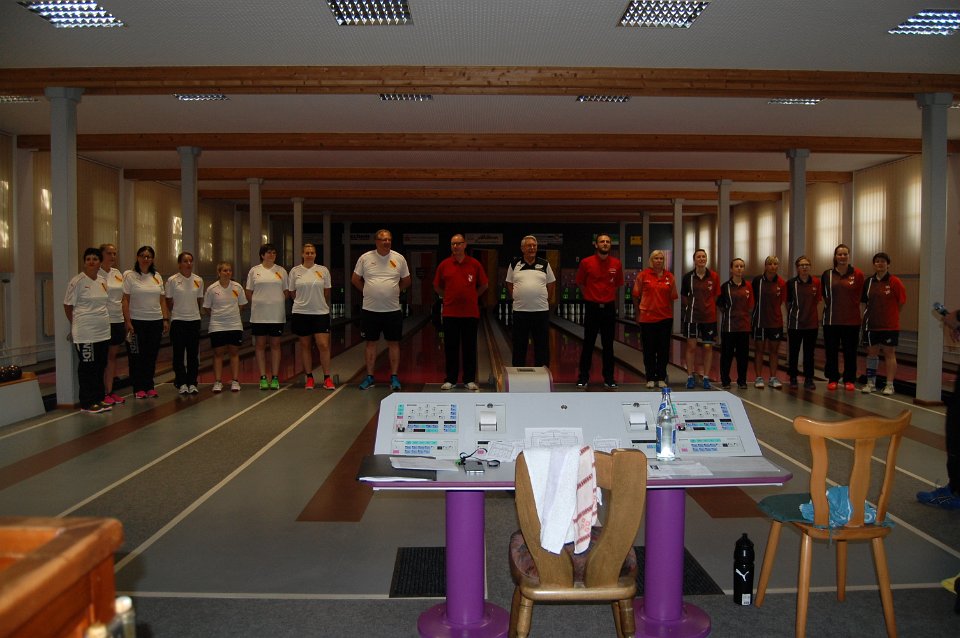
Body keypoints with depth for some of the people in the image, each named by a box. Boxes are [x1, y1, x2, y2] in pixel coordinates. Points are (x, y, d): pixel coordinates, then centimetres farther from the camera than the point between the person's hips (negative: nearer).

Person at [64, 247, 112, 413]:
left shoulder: (103, 281, 10)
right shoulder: (77, 281, -9)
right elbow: (68, 306, -4)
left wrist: (103, 321, 15)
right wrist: (75, 324, 3)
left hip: (103, 332, 6)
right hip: (85, 334, -6)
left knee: (100, 365, 11)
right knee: (87, 367, 0)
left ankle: (99, 399, 21)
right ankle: (87, 403, 8)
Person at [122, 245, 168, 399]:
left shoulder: (157, 277, 12)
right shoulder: (129, 276, -3)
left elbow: (162, 300, 12)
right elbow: (125, 300, -7)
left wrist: (166, 319, 5)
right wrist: (127, 322, -13)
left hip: (156, 321, 4)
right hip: (137, 321, -4)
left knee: (152, 355, 7)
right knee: (137, 356, 1)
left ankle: (149, 386, 16)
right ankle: (138, 388, 8)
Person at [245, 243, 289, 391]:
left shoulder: (281, 271, 6)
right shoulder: (254, 271, 5)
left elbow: (286, 292, 9)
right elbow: (248, 293, 9)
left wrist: (277, 303, 0)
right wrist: (258, 304, 1)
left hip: (276, 315, 0)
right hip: (259, 315, 0)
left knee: (275, 344, 4)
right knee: (260, 344, 3)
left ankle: (275, 378, 9)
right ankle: (263, 378, 9)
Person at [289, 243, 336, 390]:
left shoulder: (323, 270, 2)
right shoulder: (295, 271, 3)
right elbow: (292, 293, 10)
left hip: (321, 312, -1)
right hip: (301, 313, 1)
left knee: (324, 345, -6)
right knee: (305, 345, 8)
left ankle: (327, 378, 2)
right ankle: (309, 378, 17)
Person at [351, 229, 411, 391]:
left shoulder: (399, 259, 1)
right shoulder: (365, 258, -1)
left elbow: (407, 281, 13)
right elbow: (355, 279, 9)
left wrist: (394, 291, 7)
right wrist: (368, 291, 4)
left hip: (393, 309, 0)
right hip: (370, 309, 0)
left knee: (393, 343, 4)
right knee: (371, 343, 7)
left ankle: (394, 377, 12)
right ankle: (369, 376, 16)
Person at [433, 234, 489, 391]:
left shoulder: (475, 264, 1)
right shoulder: (444, 264, 3)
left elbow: (484, 285, 11)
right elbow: (437, 286, 14)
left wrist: (472, 297, 10)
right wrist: (448, 297, 11)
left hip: (471, 312, 0)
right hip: (450, 312, 1)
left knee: (469, 347, 5)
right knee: (450, 348, 5)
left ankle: (469, 380, 14)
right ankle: (450, 379, 14)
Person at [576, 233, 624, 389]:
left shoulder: (616, 264, 1)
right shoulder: (586, 262, -5)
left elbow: (618, 285, 14)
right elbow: (580, 283, 7)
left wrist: (611, 299, 11)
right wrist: (590, 297, 6)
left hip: (609, 308, 2)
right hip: (592, 308, -2)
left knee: (608, 346, 7)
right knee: (588, 344, 3)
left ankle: (609, 378, 14)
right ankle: (583, 377, 12)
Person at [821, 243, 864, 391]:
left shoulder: (857, 274, -3)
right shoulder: (827, 275, 3)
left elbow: (860, 296, 4)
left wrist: (850, 307, 4)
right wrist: (830, 306, 11)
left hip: (851, 320, -1)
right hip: (831, 320, 2)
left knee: (850, 351, 5)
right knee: (831, 351, 5)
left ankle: (849, 380, 15)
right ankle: (832, 379, 16)